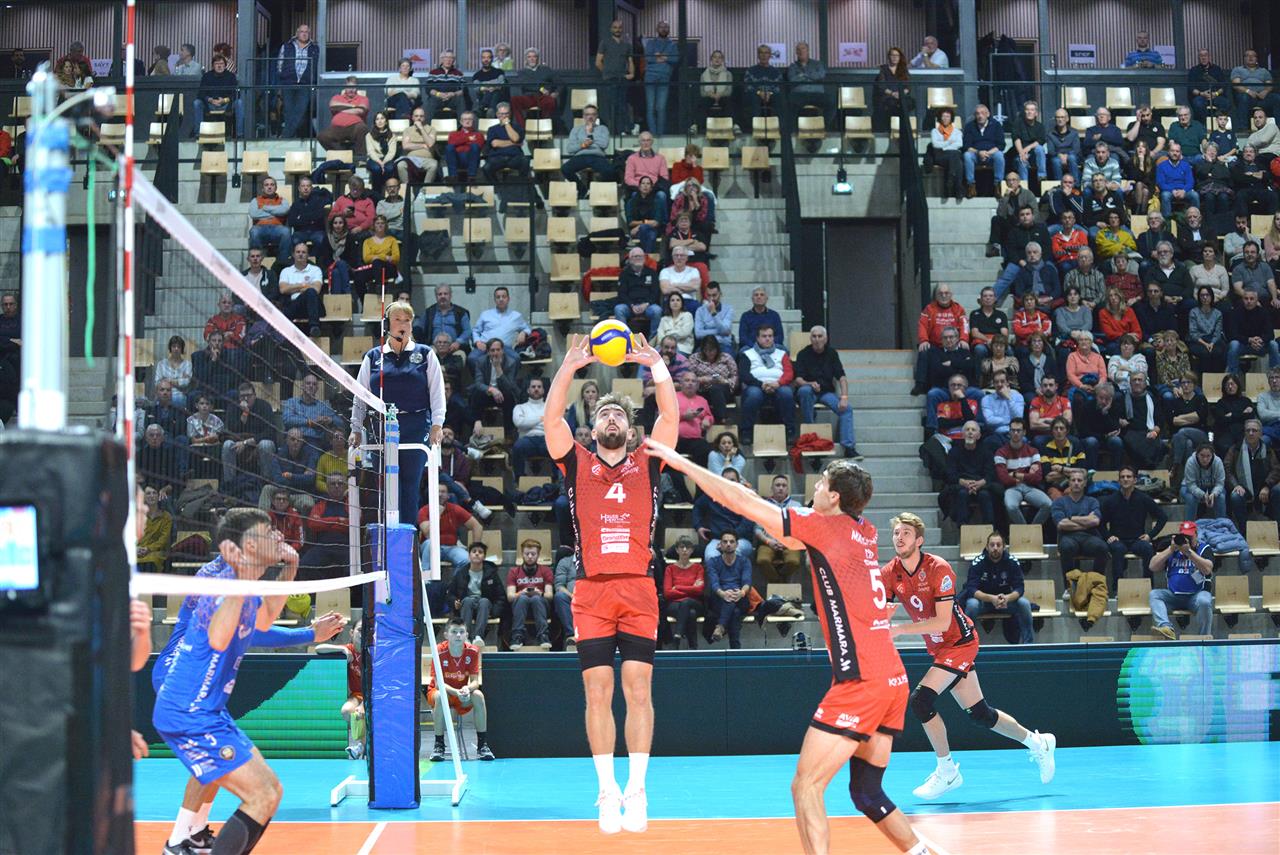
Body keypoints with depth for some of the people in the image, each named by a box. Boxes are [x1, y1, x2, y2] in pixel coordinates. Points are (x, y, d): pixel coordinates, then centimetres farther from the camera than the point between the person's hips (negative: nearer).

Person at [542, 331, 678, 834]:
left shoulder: (647, 464, 13)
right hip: (591, 591, 0)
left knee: (638, 690, -4)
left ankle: (636, 791, 1)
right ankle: (608, 793, 6)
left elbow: (670, 416, 3)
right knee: (598, 694, -1)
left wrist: (655, 364, -3)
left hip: (639, 591, 0)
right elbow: (551, 418, 1)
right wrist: (571, 366, -5)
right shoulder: (577, 464, 12)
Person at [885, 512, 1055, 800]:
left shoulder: (938, 569, -23)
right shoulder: (891, 573, -5)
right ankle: (1037, 742, 35)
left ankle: (947, 772, -8)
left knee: (921, 699, -22)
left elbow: (942, 622, -28)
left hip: (959, 642, -7)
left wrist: (898, 630, -34)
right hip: (939, 648, 7)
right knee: (979, 714, 14)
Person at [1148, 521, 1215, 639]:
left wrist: (1189, 551, -17)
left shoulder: (1204, 549, 8)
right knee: (1154, 594, -23)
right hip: (1173, 595, 3)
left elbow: (1207, 569, -12)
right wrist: (1171, 549, -1)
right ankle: (1166, 628, -46)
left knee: (1204, 601, -36)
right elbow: (1153, 567, 7)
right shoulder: (1172, 549, 18)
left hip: (1196, 594, -3)